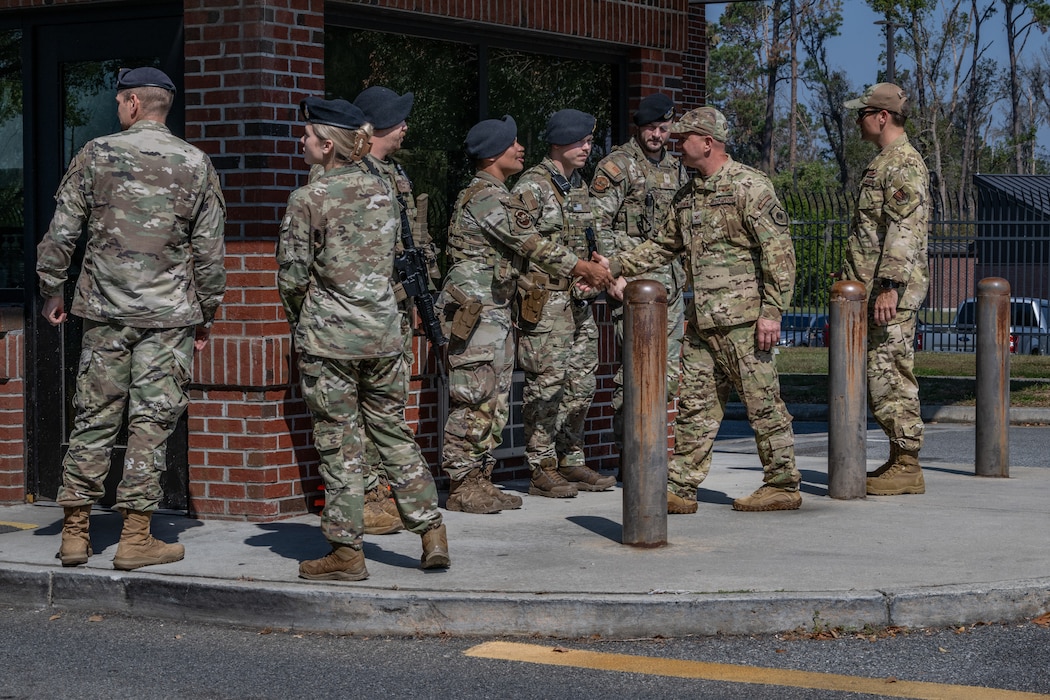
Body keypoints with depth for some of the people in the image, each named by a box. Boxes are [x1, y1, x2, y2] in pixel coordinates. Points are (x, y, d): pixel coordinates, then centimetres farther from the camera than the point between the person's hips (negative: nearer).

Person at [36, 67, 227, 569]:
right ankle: (136, 537, 2)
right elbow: (210, 249, 2)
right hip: (168, 311, -1)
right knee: (151, 420, 2)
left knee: (94, 416, 7)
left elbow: (60, 233, 0)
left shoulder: (96, 154, 1)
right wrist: (206, 314, 11)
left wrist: (52, 292, 12)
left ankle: (75, 532, 9)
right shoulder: (195, 164, 1)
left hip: (104, 307, 1)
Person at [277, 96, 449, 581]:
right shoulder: (382, 190, 6)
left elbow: (293, 275, -9)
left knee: (338, 442, 2)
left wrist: (299, 322, 9)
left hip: (329, 337, -5)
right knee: (393, 431, 14)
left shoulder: (309, 199, -11)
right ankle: (432, 535, 12)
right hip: (384, 330, 5)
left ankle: (346, 550, 6)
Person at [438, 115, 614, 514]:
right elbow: (532, 245, -15)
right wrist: (583, 268, -7)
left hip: (497, 310, 10)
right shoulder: (484, 196, -14)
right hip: (474, 310, -10)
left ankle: (480, 479, 15)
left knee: (495, 401, 11)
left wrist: (581, 272, 12)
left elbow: (526, 248, 18)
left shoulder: (500, 196, 19)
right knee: (473, 400, -8)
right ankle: (461, 486, -4)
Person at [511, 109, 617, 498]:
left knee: (581, 382, 10)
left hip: (578, 300, 8)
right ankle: (542, 470, -3)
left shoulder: (580, 187, 17)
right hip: (544, 300, -8)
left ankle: (572, 462, 19)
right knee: (547, 382, -8)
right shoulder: (532, 186, -9)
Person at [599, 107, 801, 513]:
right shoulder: (688, 196, 17)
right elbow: (663, 246, 29)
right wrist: (617, 266, 20)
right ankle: (680, 490, 9)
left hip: (742, 318, -8)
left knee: (762, 402, -2)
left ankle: (783, 486, 6)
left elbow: (778, 251, -13)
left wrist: (771, 311, -18)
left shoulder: (748, 186, -9)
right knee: (695, 404, 7)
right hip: (702, 320, 8)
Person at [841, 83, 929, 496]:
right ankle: (898, 461, 17)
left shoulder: (904, 164, -13)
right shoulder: (884, 163, 20)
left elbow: (904, 231, -22)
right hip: (874, 290, 11)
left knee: (891, 376, -9)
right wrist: (855, 282, 25)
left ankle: (907, 467, -5)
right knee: (880, 378, 12)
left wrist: (890, 287, -27)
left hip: (893, 292, -11)